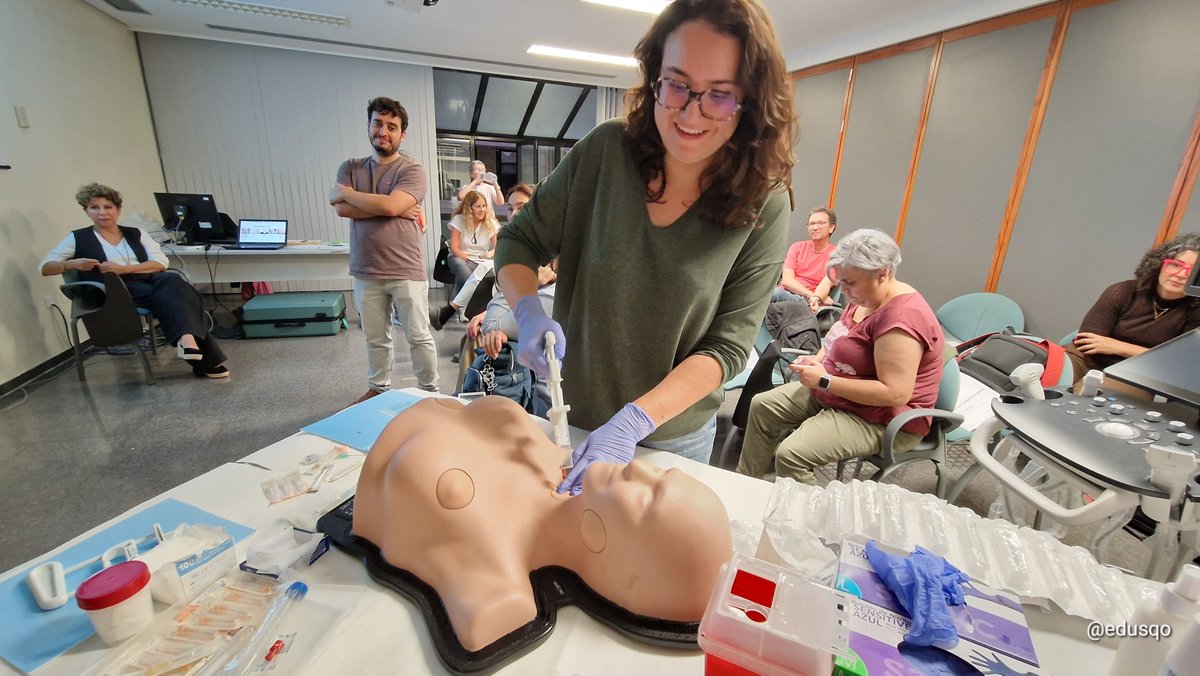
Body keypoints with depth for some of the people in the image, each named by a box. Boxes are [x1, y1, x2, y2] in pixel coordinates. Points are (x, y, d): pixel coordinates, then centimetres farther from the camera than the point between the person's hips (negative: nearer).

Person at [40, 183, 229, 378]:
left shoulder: (136, 233, 19)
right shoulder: (78, 238, 15)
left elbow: (161, 263, 5)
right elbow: (44, 267, 10)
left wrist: (122, 269, -8)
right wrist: (72, 264, -11)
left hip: (150, 281, 3)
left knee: (171, 280, -35)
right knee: (170, 295, -33)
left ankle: (187, 338, -49)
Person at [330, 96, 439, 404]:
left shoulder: (413, 171, -4)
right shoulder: (350, 168, 9)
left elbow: (389, 205, -20)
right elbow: (342, 210, -7)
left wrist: (345, 193, -5)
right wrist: (399, 209, -13)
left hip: (406, 272, -4)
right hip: (366, 272, 4)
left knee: (419, 337, 5)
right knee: (375, 339, 16)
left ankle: (430, 392, 19)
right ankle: (377, 389, 33)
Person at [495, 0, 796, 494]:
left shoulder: (763, 205, -15)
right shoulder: (605, 151, -13)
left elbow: (728, 345, -16)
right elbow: (519, 241, -4)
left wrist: (636, 420, -28)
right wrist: (529, 311, -24)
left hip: (674, 432, 0)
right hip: (567, 416, 1)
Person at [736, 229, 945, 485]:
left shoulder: (902, 317, -26)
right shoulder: (866, 298, 2)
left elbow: (895, 394, -31)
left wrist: (824, 381, -25)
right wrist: (817, 360, -3)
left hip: (883, 420, -10)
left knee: (790, 455, -27)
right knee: (762, 406, 7)